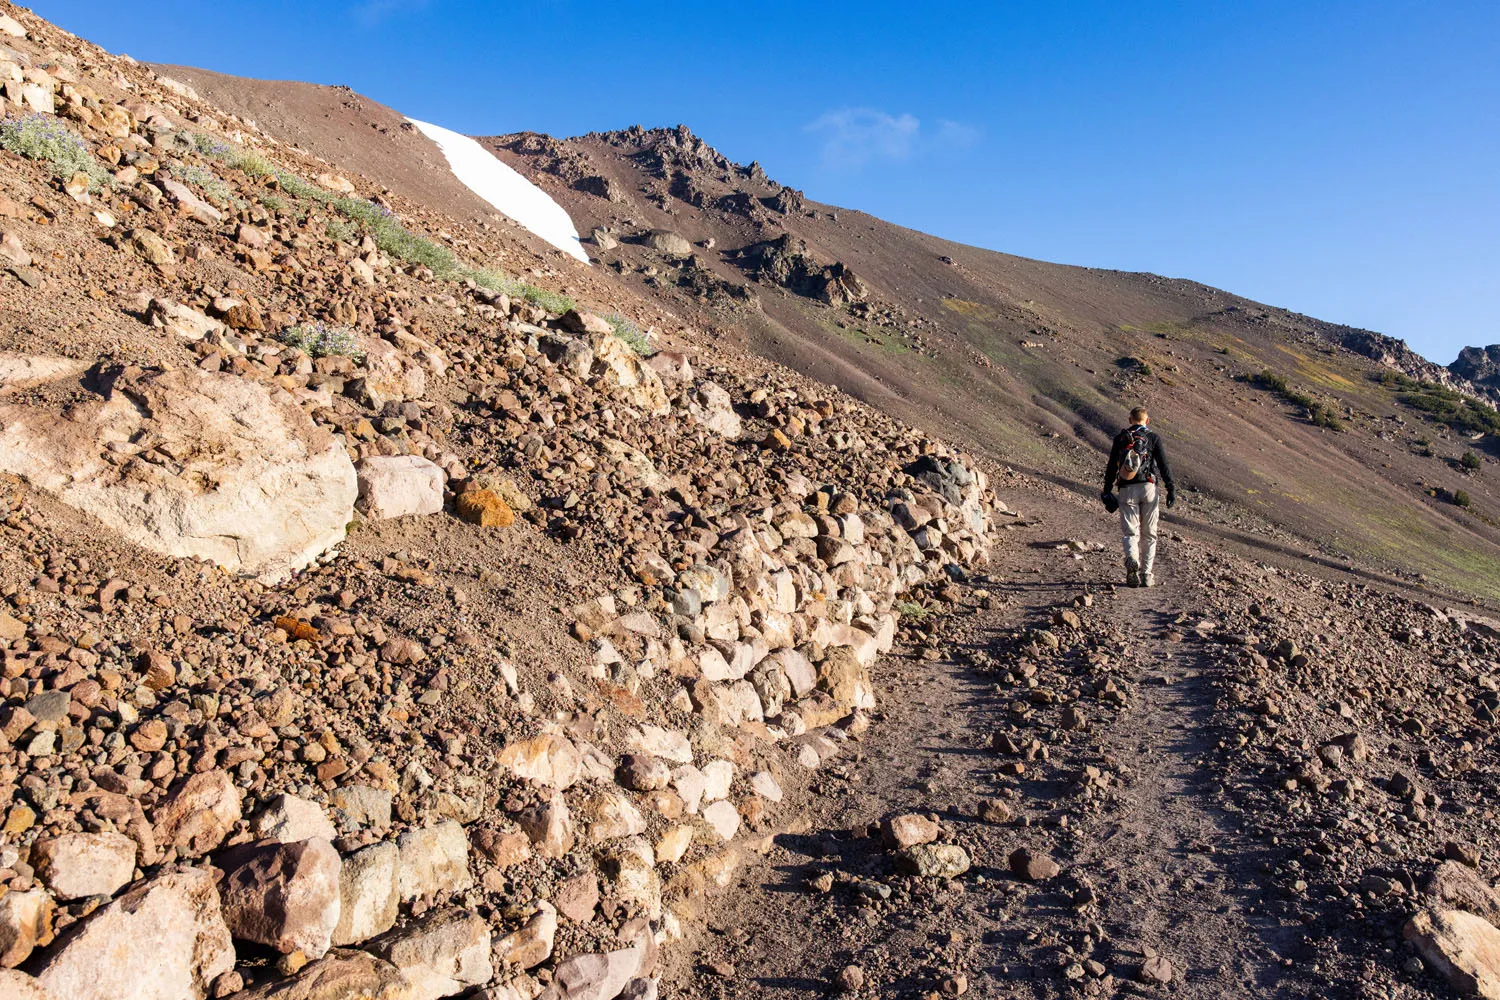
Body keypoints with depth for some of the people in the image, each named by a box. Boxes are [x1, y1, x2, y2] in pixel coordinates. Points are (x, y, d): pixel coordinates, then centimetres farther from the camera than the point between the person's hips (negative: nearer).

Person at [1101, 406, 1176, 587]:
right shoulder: (1153, 437, 4)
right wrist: (1171, 488, -2)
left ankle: (1131, 560, -27)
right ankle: (1147, 575, 9)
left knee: (1130, 532, 3)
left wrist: (1107, 491, 13)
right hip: (1148, 487, -1)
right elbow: (1163, 465, -3)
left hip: (1127, 490, 1)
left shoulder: (1120, 438, 9)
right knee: (1149, 534, 9)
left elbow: (1111, 467, 8)